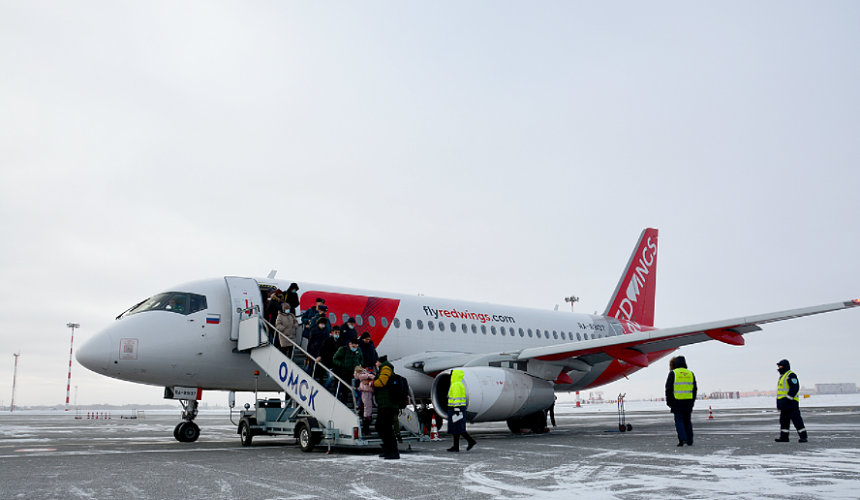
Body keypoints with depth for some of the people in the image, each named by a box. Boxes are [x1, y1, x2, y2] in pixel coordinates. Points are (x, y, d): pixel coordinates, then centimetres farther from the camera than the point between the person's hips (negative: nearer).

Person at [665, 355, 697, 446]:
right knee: (687, 420, 11)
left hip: (677, 401, -4)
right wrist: (692, 402, 18)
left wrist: (669, 401, 2)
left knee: (679, 420, 1)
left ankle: (682, 439, -14)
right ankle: (689, 441, 11)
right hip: (688, 401, 4)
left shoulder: (673, 373, -4)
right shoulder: (690, 374, 9)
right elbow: (694, 389, 12)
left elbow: (669, 388, -6)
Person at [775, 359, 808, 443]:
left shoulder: (791, 375, -11)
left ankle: (804, 436, -3)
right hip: (784, 404, 10)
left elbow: (795, 388, -21)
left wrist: (788, 398, -24)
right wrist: (780, 403, 22)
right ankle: (784, 437, 13)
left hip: (791, 402, -10)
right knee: (784, 420, 10)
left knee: (796, 419, -8)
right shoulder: (782, 376, 21)